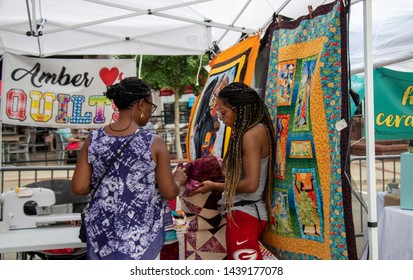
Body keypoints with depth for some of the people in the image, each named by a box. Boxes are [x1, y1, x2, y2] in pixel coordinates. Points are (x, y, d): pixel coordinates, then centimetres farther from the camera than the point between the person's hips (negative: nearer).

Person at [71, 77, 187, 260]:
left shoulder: (94, 140, -5)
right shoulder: (154, 143, -14)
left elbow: (79, 188, -5)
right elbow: (169, 192, -10)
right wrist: (178, 179, 11)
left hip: (102, 230, 3)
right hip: (141, 233, -3)